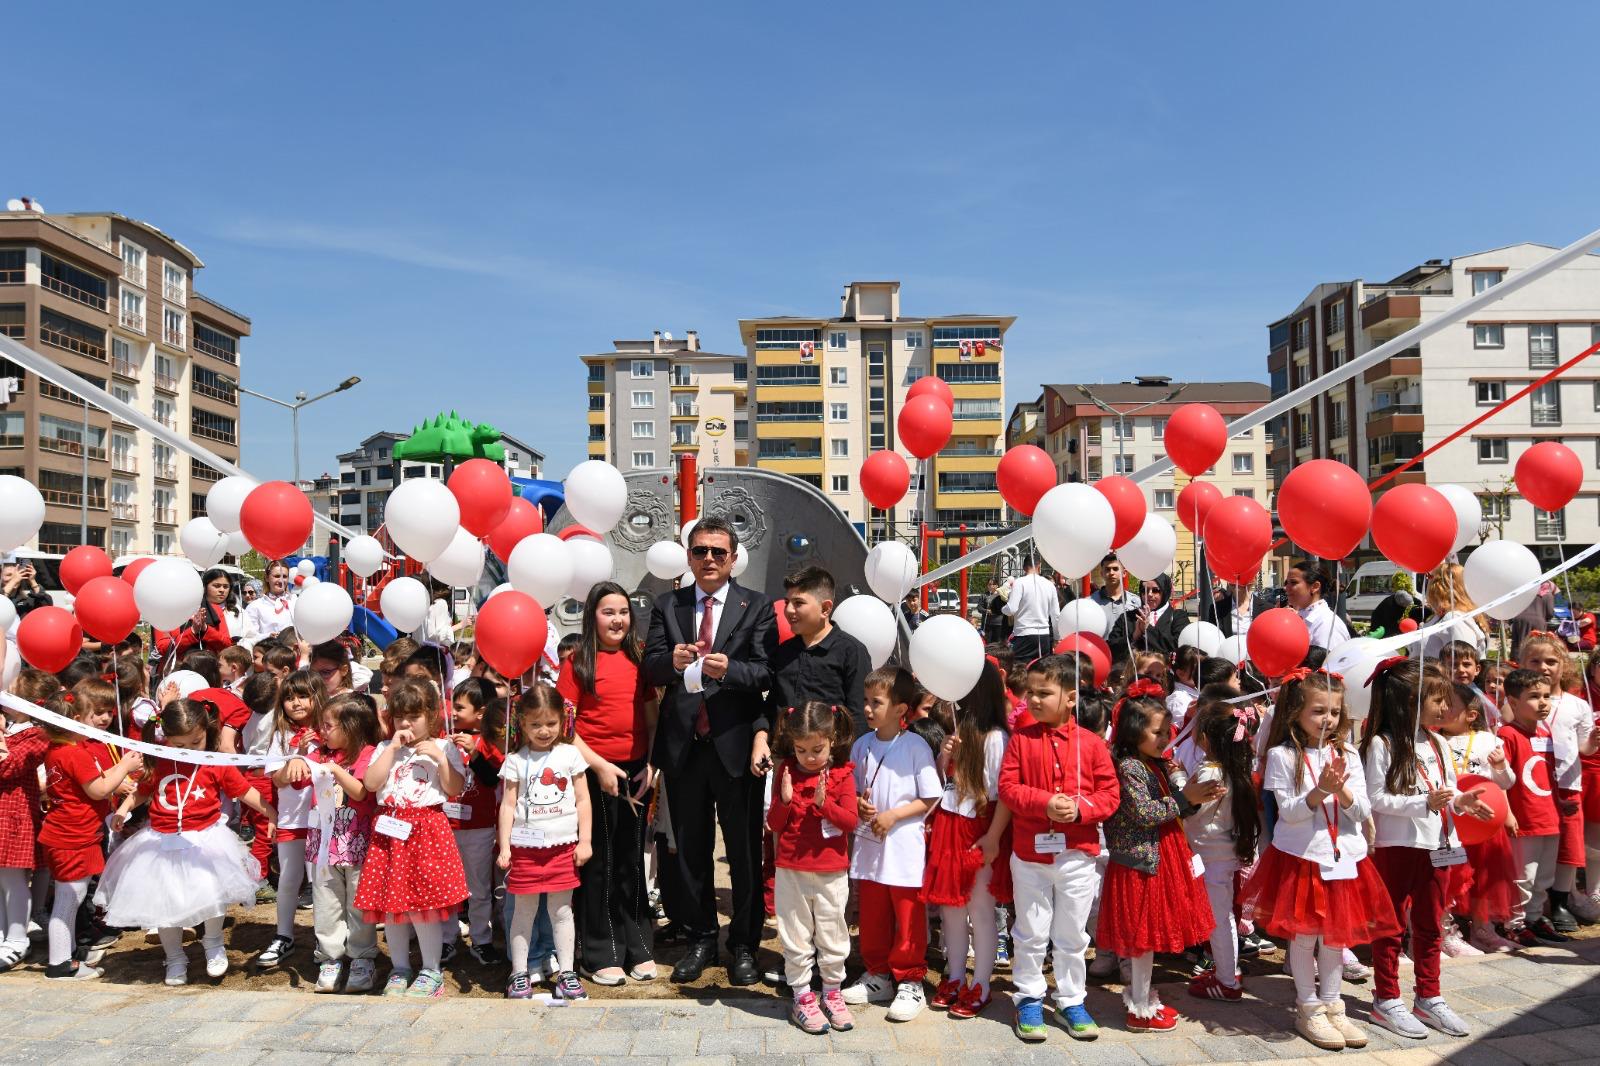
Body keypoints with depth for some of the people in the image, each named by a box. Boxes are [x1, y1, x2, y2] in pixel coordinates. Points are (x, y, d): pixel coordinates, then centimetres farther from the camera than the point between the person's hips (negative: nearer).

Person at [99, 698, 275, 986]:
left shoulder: (217, 764, -7)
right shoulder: (158, 764, 0)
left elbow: (245, 791, -2)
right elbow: (142, 791, 16)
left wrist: (272, 813, -5)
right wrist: (123, 809, 1)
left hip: (204, 841, -3)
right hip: (162, 843, 3)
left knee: (212, 894, -15)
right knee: (164, 905, 10)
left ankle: (213, 944, 15)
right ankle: (175, 959, 32)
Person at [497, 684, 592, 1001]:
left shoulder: (570, 755, 2)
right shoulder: (516, 761, -1)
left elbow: (583, 800, 4)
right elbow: (507, 805, 0)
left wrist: (585, 841, 0)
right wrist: (504, 847, -4)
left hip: (563, 845, 1)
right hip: (525, 846, -1)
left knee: (561, 911, 8)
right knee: (524, 910, 7)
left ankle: (566, 973, 16)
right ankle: (519, 974, 18)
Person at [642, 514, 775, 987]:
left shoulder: (757, 607, 0)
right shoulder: (667, 606, 9)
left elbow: (766, 673, -10)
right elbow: (650, 668, -1)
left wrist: (729, 669, -29)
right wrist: (672, 660, -23)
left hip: (736, 745, -3)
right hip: (683, 746, 3)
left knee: (745, 850, 7)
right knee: (690, 849, 14)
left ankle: (744, 945, 22)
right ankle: (700, 940, 30)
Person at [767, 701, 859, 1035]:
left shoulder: (842, 774, -5)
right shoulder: (787, 772, -2)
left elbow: (851, 822, -10)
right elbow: (774, 824, -1)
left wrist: (824, 802, -24)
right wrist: (786, 799, -19)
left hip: (832, 872, -1)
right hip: (791, 871, 1)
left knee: (832, 935, 10)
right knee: (796, 938, 8)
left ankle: (832, 993, 27)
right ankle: (802, 998, 20)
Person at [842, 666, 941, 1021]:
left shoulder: (916, 748, -10)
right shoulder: (861, 746, 5)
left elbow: (930, 799, -9)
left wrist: (893, 815, -16)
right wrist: (858, 804, -7)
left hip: (904, 848, -5)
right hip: (868, 845, 5)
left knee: (909, 919, 4)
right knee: (871, 916, 15)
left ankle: (910, 982, 18)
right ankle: (877, 976, 31)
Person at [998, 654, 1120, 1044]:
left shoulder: (1091, 743, -4)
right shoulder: (1021, 738, -3)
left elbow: (1110, 793, -1)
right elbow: (1007, 787, -7)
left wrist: (1080, 808, -18)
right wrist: (1044, 802, -20)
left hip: (1077, 854, 0)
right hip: (1030, 852, 0)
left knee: (1072, 935, 13)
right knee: (1030, 934, 11)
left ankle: (1072, 1001, 28)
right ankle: (1029, 999, 26)